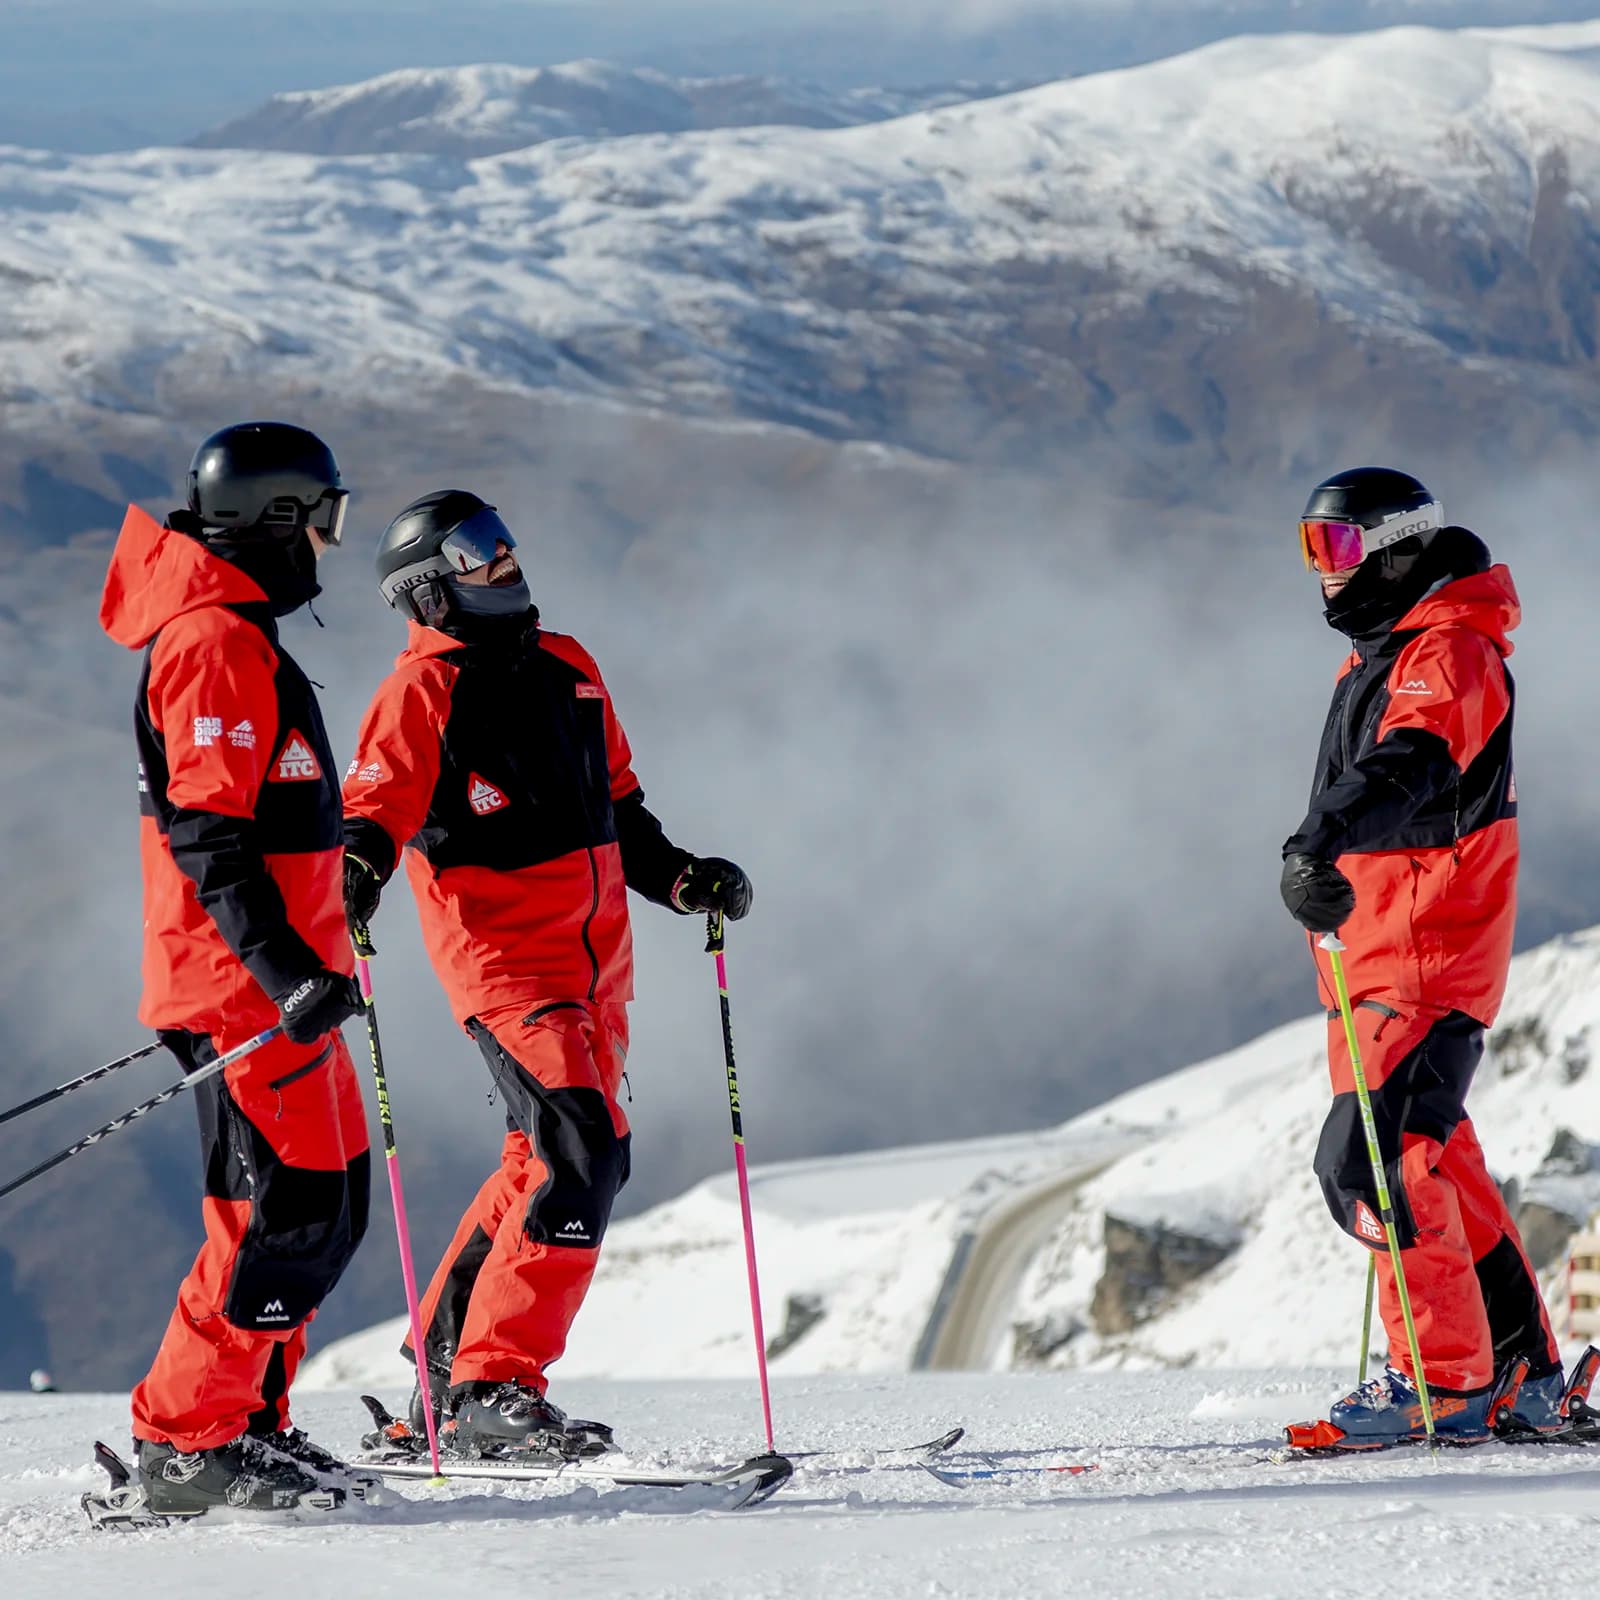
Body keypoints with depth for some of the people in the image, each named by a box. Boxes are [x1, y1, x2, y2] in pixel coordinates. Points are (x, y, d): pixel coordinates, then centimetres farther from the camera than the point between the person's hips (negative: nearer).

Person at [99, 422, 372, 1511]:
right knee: (289, 1212, -11)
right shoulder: (216, 644, -14)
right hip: (247, 985, -11)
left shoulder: (241, 641, 19)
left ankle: (244, 1420, 17)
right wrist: (285, 970, -27)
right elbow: (207, 836, -21)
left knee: (328, 1210, 12)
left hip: (280, 980, 11)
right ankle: (187, 1444, -9)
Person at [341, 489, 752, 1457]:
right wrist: (358, 869, -36)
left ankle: (449, 1366, 28)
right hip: (504, 960, -8)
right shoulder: (424, 690, -6)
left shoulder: (567, 669, 16)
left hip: (595, 960, 8)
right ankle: (495, 1389, -21)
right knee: (582, 1148, -21)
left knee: (551, 1161, 15)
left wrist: (681, 878, 13)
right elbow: (377, 806, -15)